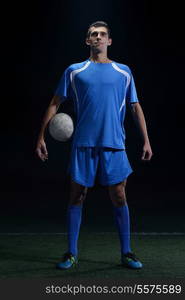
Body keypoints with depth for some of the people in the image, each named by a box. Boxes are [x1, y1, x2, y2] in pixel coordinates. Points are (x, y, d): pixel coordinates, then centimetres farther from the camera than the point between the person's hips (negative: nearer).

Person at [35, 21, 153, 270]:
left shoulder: (123, 72, 10)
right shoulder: (74, 71, 8)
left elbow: (136, 107, 13)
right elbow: (55, 104, 9)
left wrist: (146, 141, 6)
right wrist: (41, 137, 3)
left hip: (114, 145, 1)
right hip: (83, 144, 0)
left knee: (119, 198, 3)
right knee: (76, 197, 4)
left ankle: (127, 253, 16)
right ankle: (71, 253, 16)